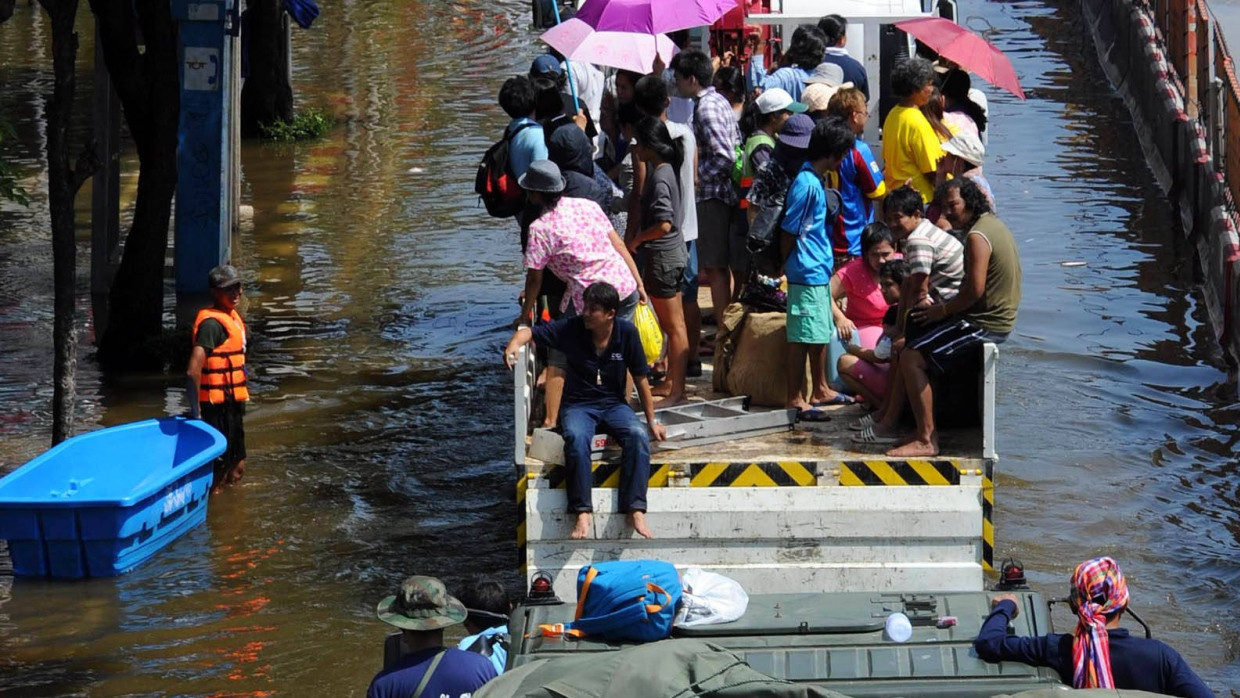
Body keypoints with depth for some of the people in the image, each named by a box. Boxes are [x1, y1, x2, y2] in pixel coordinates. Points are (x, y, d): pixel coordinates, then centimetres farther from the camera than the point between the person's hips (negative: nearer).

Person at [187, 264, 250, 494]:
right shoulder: (212, 323, -20)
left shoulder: (232, 317, 12)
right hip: (219, 406, -10)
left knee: (236, 469, 17)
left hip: (232, 405, 10)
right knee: (220, 468, -4)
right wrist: (195, 409, -24)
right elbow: (193, 371, -28)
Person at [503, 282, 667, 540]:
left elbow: (640, 380, 3)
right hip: (578, 405, -1)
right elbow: (530, 332, -3)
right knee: (576, 438, -36)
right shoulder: (572, 329, -7)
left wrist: (652, 421, 7)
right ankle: (583, 512, -37)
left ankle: (635, 509, -32)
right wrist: (514, 343, -28)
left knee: (638, 436, -32)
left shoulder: (627, 333, -5)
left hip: (614, 405, 1)